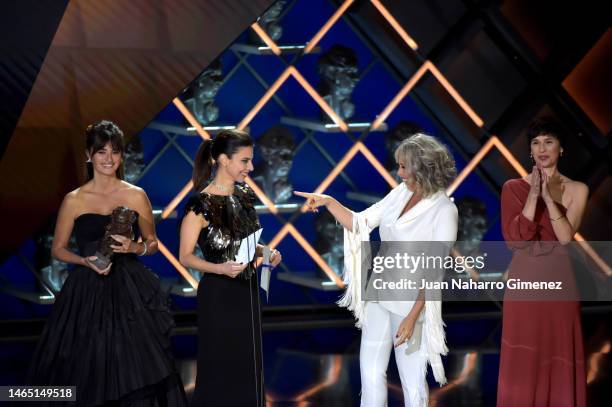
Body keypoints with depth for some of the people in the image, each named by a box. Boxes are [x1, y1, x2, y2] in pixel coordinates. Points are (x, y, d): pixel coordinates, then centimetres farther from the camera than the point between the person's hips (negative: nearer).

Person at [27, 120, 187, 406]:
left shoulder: (136, 196, 4)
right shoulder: (74, 200, 2)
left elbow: (152, 243, 12)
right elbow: (58, 249, 8)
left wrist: (134, 248, -9)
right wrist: (86, 261, -10)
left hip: (130, 290, 1)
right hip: (88, 292, 0)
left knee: (137, 369, -6)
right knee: (89, 372, -2)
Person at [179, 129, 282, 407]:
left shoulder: (244, 195, 5)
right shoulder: (201, 204, -16)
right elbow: (185, 256, -13)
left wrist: (265, 252, 0)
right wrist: (221, 268, -27)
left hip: (248, 290, 7)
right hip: (219, 294, -7)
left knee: (248, 367, 12)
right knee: (220, 371, 2)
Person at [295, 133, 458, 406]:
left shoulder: (443, 210, -16)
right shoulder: (401, 193, 2)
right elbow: (360, 223, 8)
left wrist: (413, 316, -19)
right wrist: (329, 202, -6)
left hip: (411, 303, -6)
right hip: (379, 295, 6)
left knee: (412, 379, 5)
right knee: (370, 372, 10)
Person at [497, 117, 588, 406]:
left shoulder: (577, 190, 2)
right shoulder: (513, 188, 1)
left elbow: (566, 236, -9)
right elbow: (515, 237, -10)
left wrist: (549, 198, -17)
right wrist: (533, 196, -16)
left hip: (559, 281, 1)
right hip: (524, 282, 0)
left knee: (559, 354, 4)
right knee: (522, 358, 2)